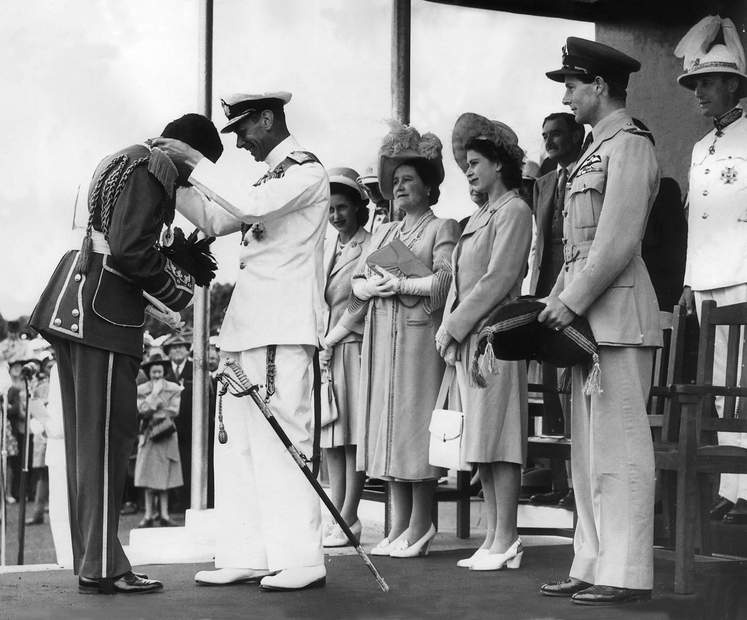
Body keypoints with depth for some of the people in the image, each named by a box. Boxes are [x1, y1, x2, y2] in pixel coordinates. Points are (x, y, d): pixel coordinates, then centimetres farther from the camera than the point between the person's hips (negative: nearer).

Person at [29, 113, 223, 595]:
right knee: (107, 437, -7)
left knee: (88, 439, 11)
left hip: (74, 302, 10)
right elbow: (129, 247, -18)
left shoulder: (125, 162, 24)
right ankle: (102, 568, -4)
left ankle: (92, 562, 16)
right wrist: (178, 290, -5)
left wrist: (183, 255, 13)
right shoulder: (152, 169, -8)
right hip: (105, 307, -10)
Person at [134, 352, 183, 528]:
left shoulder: (173, 388, 4)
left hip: (167, 435, 0)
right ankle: (149, 515, 4)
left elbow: (174, 411, -4)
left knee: (165, 476, 2)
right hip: (148, 435, 0)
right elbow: (143, 411, -10)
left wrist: (155, 415, -8)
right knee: (148, 476, 0)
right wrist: (155, 393, -11)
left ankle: (164, 515, 6)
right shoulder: (141, 390, 3)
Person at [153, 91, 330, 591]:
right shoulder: (272, 176, 23)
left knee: (281, 437, -10)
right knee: (237, 441, 7)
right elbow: (214, 221, 25)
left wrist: (197, 164, -13)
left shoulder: (306, 170, -4)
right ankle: (247, 555, 11)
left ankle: (301, 559, -7)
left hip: (284, 327, -9)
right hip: (246, 324, 9)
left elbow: (252, 207, -20)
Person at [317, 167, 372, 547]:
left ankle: (348, 519, -3)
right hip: (321, 348, 7)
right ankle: (335, 516, 11)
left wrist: (331, 340, -8)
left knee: (353, 436, -5)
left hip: (352, 346, -7)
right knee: (330, 439, 7)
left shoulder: (369, 248, -3)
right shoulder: (324, 249, 18)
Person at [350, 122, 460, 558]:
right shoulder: (384, 233, 23)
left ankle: (420, 527, -2)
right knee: (389, 424, 4)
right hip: (382, 337, 7)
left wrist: (401, 284, -13)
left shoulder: (443, 228, 2)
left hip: (420, 335, -7)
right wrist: (374, 286, -5)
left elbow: (446, 280, -11)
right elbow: (358, 281, 16)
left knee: (417, 422, -8)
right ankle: (400, 524, 9)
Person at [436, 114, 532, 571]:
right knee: (483, 444, 8)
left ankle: (506, 541, -5)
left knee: (499, 441, -8)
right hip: (467, 338, 9)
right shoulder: (481, 216, 21)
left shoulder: (514, 211, -6)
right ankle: (494, 538, 12)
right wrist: (448, 329, 7)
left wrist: (455, 325, -12)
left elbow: (498, 280, -14)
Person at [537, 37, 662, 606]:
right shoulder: (597, 149, 20)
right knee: (589, 449, 11)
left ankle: (626, 574, -3)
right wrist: (555, 301, 13)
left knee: (619, 447, -7)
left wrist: (572, 302, -15)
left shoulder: (629, 144, -8)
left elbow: (617, 242, -17)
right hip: (590, 320, 10)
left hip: (619, 316, -10)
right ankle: (594, 568, 17)